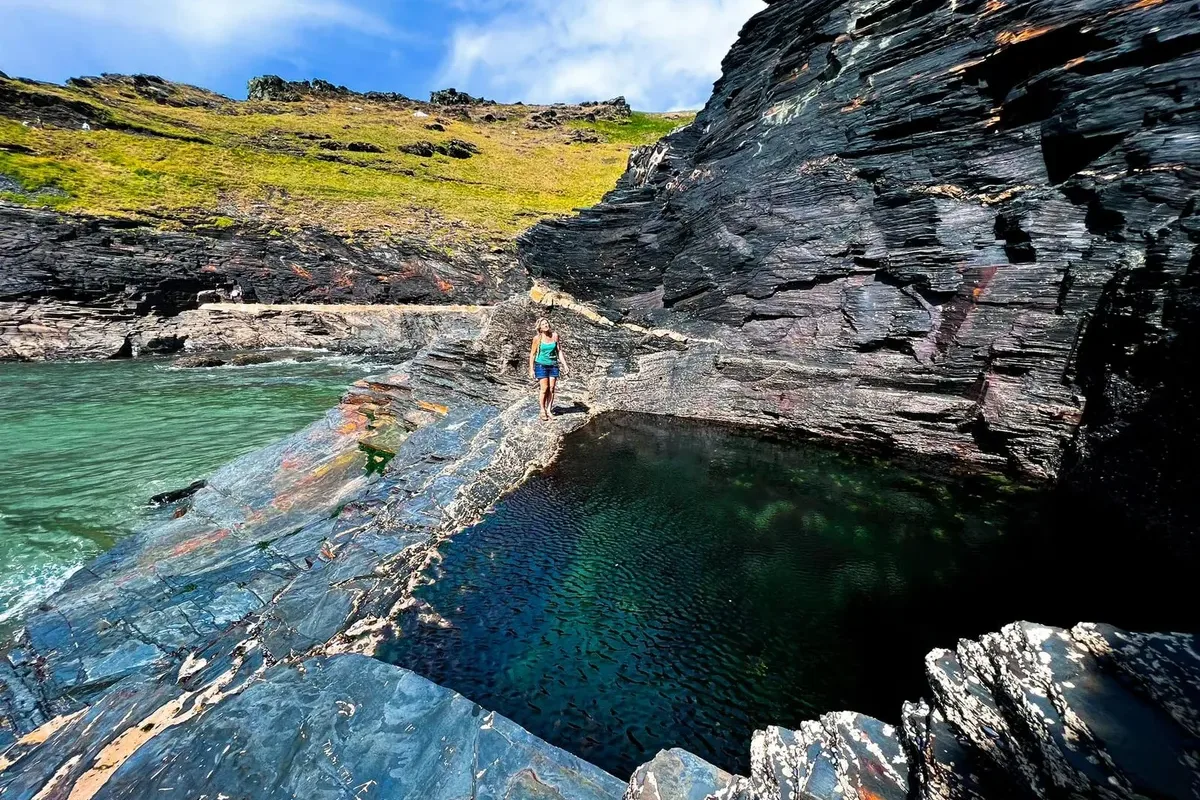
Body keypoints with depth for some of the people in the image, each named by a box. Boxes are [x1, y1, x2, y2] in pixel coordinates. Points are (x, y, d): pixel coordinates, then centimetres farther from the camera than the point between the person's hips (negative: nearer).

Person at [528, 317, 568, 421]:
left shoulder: (555, 335, 0)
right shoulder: (537, 338, -8)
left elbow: (559, 351, 7)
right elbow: (532, 354, -2)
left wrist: (564, 364, 2)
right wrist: (531, 369, -4)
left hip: (553, 365, 3)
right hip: (541, 365, -3)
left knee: (552, 389, 3)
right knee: (544, 388, -6)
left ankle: (549, 410, 15)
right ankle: (542, 410, 9)